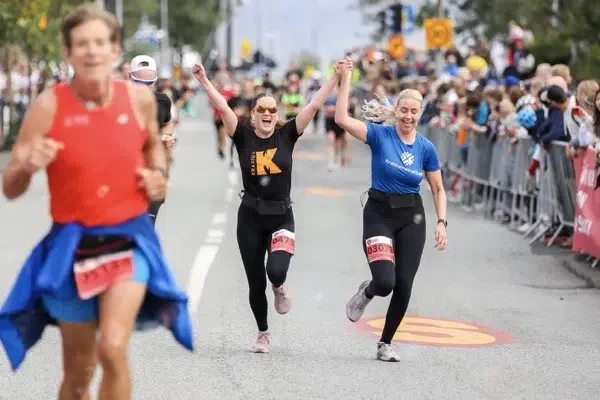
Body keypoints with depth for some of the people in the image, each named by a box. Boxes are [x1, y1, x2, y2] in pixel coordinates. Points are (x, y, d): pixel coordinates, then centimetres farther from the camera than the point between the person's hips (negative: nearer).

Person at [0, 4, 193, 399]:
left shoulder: (139, 98, -3)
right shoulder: (48, 106, -11)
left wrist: (158, 175, 0)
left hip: (129, 238, 0)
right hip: (72, 245, 0)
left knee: (113, 348, -22)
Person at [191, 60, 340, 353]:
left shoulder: (287, 135, -1)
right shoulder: (243, 137, -2)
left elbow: (314, 105, -6)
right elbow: (222, 107, -12)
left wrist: (337, 79, -11)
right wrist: (204, 81, -23)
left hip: (282, 217, -1)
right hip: (250, 218, 1)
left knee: (276, 270, -22)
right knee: (255, 282, 6)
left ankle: (279, 288, 17)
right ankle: (263, 333, 28)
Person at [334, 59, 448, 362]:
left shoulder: (426, 148, 0)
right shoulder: (380, 134, -8)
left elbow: (438, 189, 9)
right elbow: (342, 119, -21)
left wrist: (441, 223, -2)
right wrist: (345, 80, -24)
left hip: (411, 218, 3)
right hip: (378, 214, -3)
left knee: (404, 286, 0)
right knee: (385, 282, -18)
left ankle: (385, 344, 18)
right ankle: (366, 292, 21)